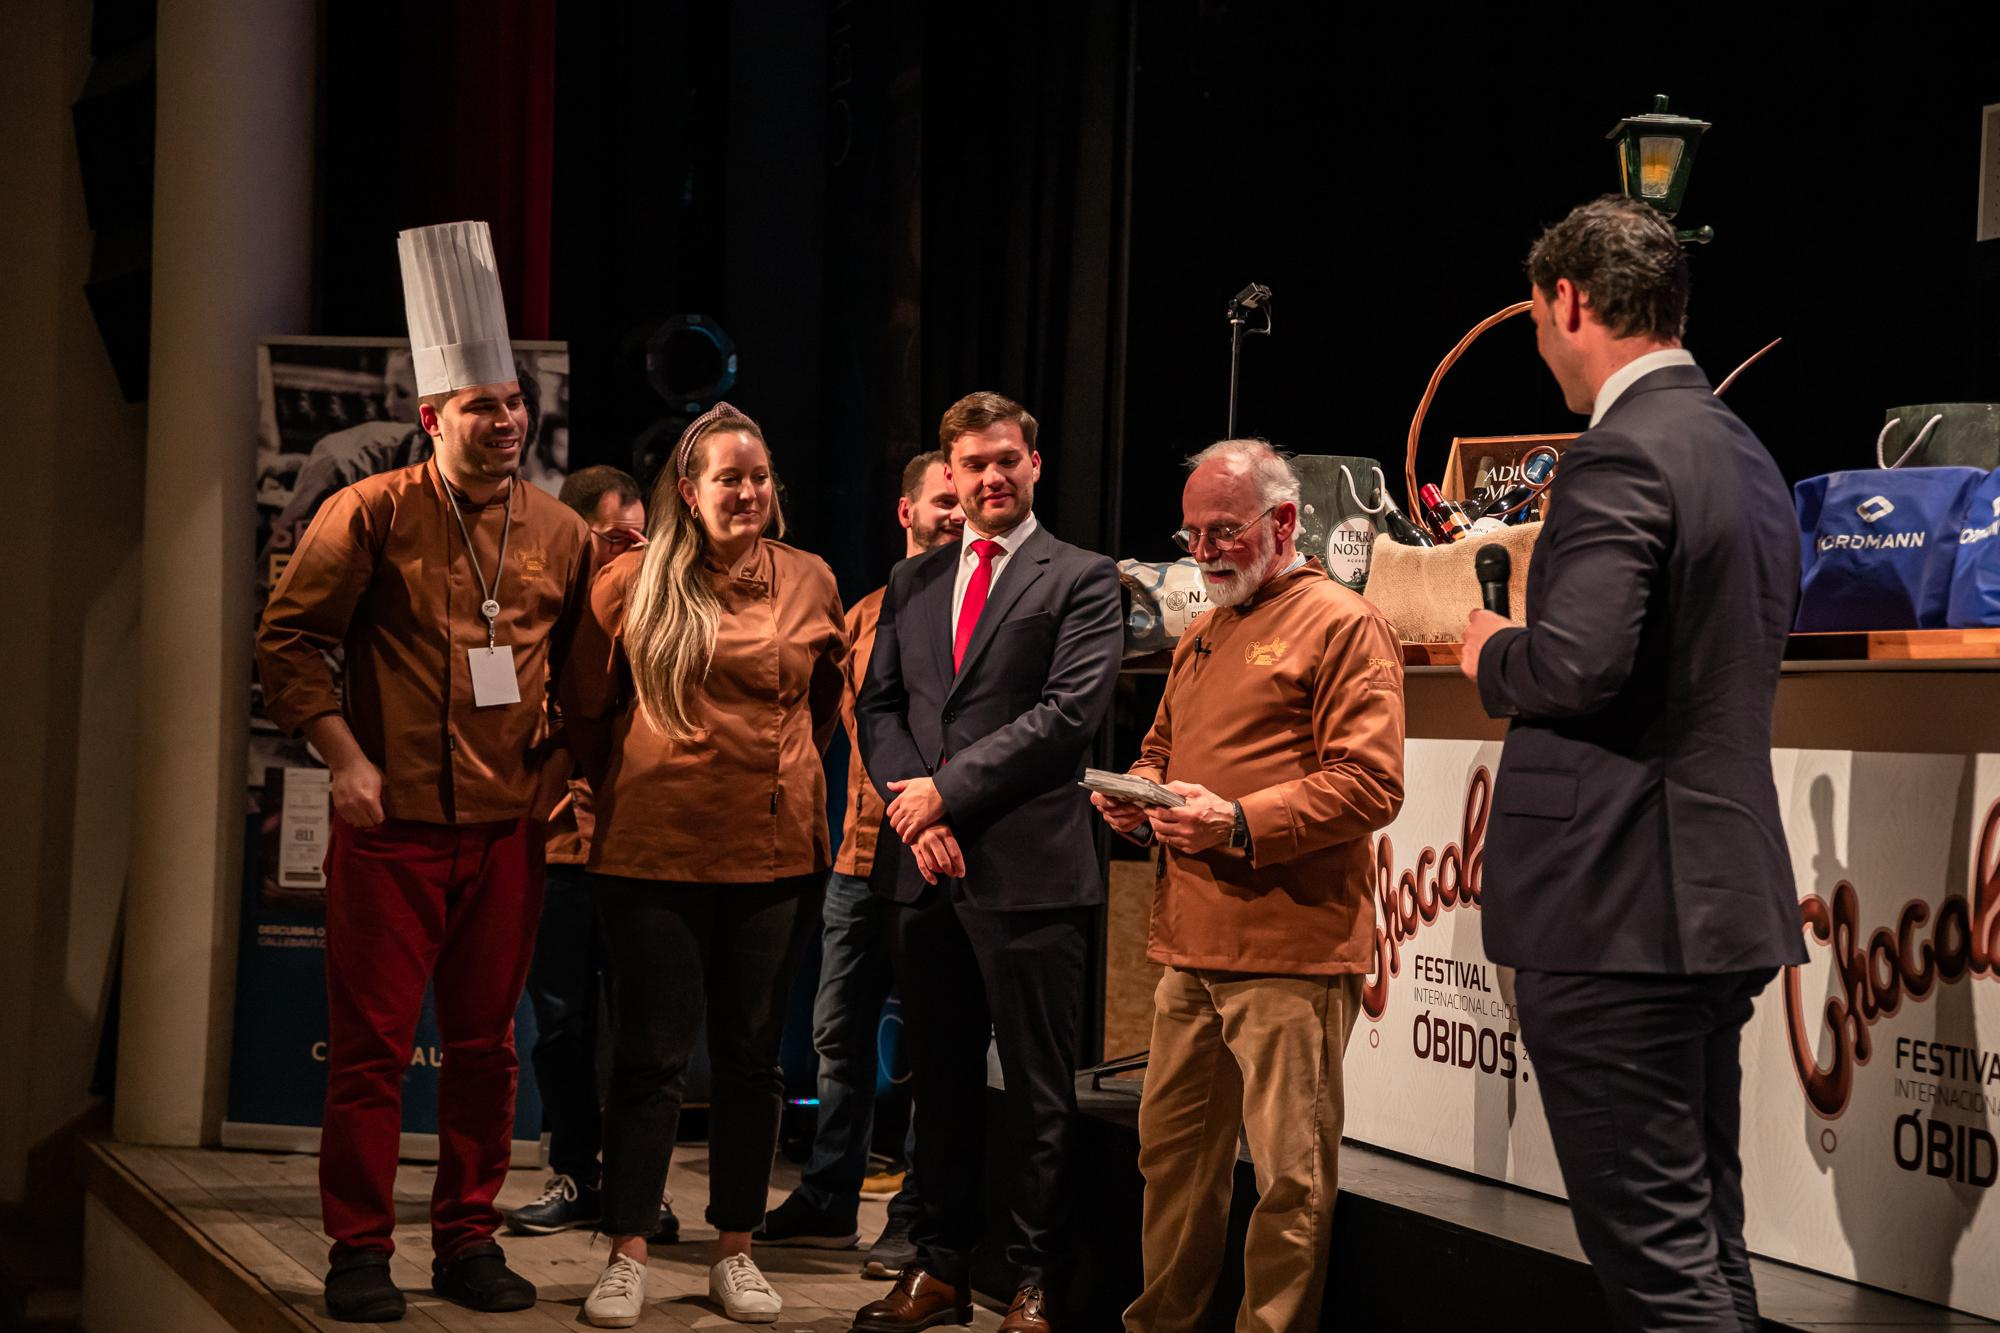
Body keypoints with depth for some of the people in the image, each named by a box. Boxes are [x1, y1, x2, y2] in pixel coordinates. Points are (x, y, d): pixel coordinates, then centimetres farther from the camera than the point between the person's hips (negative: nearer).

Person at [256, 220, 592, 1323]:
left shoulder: (561, 534, 7)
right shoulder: (370, 515, -4)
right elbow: (287, 641, -3)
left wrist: (565, 756, 7)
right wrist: (345, 759, -10)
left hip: (509, 828, 4)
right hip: (392, 823, -4)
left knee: (486, 1046, 9)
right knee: (371, 1046, 0)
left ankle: (468, 1242, 19)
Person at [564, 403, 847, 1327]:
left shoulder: (810, 583, 5)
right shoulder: (634, 582, -2)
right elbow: (585, 701, 9)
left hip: (774, 851, 2)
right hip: (656, 847, -2)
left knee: (752, 1057, 8)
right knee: (651, 1057, 0)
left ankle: (735, 1250, 18)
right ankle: (626, 1255, 6)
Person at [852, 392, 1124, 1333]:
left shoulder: (1081, 580, 0)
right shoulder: (912, 583, 17)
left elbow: (1069, 711, -10)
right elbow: (877, 707, 13)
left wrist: (948, 788, -11)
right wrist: (914, 813, -4)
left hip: (1028, 865, -5)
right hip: (925, 865, 5)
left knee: (1038, 1087, -1)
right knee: (939, 1077, 11)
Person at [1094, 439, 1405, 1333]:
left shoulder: (1343, 626, -5)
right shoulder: (1200, 638, 21)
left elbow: (1369, 783, -14)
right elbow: (1162, 748, 32)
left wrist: (1241, 823, -22)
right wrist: (1136, 795, 8)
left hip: (1289, 954, -8)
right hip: (1190, 943, 8)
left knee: (1290, 1175, -4)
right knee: (1172, 1148, 12)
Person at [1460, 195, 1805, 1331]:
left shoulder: (1622, 454, -15)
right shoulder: (1746, 456, 14)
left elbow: (1575, 663, -26)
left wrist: (1494, 654, -5)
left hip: (1619, 906, -10)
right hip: (1722, 892, 10)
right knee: (1707, 1242, 16)